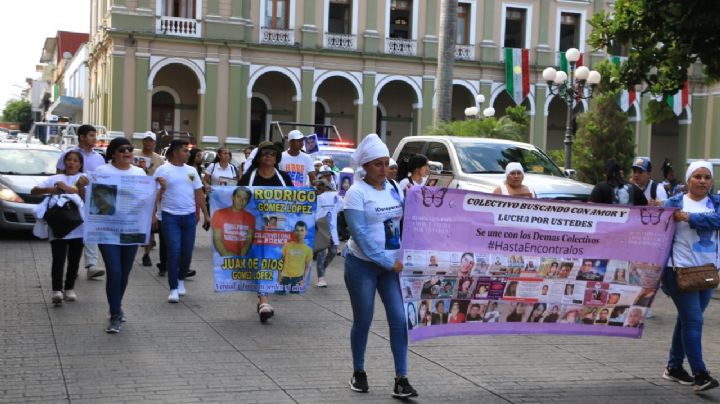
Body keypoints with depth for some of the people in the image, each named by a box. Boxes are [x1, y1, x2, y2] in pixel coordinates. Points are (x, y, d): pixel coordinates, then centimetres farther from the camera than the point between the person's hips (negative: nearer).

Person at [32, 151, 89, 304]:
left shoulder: (83, 179, 6)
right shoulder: (54, 179, 10)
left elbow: (85, 199, -6)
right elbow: (34, 191, 3)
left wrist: (81, 187, -23)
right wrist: (49, 189, -14)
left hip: (78, 226, 0)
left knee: (74, 260, 8)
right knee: (58, 259, -8)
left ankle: (69, 289, 20)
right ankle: (57, 290, -14)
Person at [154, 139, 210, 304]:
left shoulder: (192, 171, 10)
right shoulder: (163, 170, -3)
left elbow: (199, 194, 13)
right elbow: (156, 194, -4)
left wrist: (206, 215, 10)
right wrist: (152, 215, -10)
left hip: (189, 216, 4)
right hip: (170, 216, -4)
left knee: (187, 252, 8)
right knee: (174, 251, -9)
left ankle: (181, 279, 31)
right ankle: (174, 288, -2)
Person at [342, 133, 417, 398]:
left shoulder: (394, 189, 8)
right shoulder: (356, 192, -8)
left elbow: (403, 222, 10)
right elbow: (360, 234, -15)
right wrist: (387, 262, -17)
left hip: (393, 264, 4)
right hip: (362, 264, -4)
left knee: (399, 318, -5)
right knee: (363, 321, 6)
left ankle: (401, 378, 0)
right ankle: (358, 372, 24)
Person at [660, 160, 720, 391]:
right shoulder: (674, 203, 1)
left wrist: (689, 217, -19)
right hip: (681, 269, -4)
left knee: (688, 320, 13)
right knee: (693, 321, -9)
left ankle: (674, 367, 24)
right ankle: (700, 374, -7)